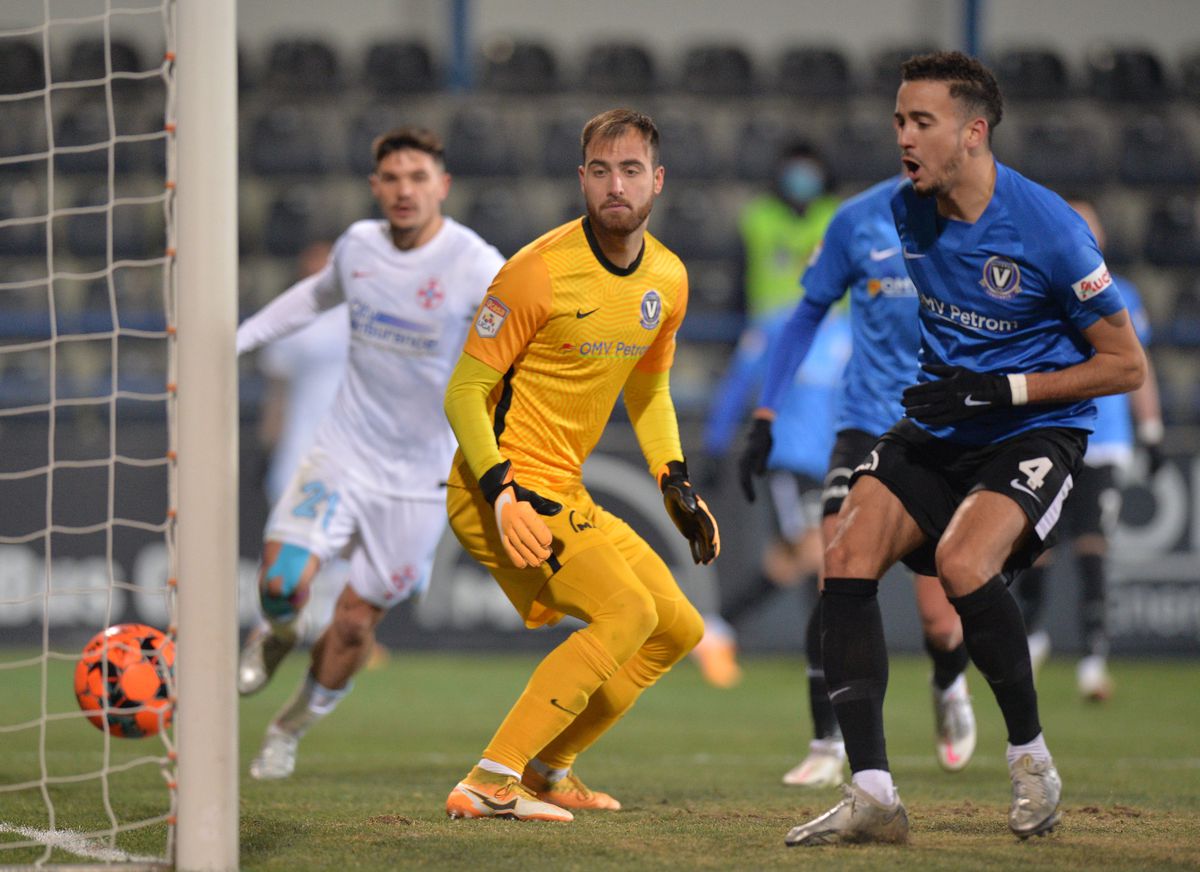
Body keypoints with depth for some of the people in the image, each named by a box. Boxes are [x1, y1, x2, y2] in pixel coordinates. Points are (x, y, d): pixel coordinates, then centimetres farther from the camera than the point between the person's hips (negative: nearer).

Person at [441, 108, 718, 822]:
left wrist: (677, 483, 12)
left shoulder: (668, 281, 6)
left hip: (565, 495, 9)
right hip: (500, 490, -9)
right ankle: (489, 783, -25)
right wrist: (504, 493, -25)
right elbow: (464, 392, -14)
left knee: (680, 629, 11)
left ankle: (548, 769, 18)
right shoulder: (541, 272, -17)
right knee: (628, 611, -23)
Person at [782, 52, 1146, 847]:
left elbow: (1126, 365, -12)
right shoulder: (903, 213, 0)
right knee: (849, 554, -16)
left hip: (1036, 432, -6)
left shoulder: (1048, 227, -18)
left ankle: (1032, 757, -8)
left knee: (962, 560, -31)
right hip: (938, 427, 6)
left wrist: (1002, 391, -19)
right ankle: (871, 793, -16)